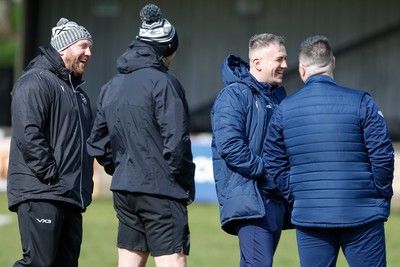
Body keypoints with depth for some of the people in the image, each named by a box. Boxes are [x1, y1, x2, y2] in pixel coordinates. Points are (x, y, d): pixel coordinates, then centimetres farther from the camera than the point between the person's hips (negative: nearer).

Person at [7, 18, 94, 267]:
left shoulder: (78, 91, 25)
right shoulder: (36, 82, -7)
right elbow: (28, 134, -18)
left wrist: (85, 184, 18)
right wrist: (50, 174, -19)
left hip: (72, 197, 9)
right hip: (40, 194, -9)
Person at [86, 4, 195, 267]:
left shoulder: (111, 86, 13)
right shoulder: (162, 83, -11)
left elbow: (97, 142, 16)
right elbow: (175, 142, -17)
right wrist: (186, 185, -6)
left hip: (123, 191, 8)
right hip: (160, 191, -8)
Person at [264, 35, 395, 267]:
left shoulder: (285, 109, 3)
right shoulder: (361, 102, -6)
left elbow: (275, 166, 6)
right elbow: (382, 156, -7)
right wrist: (382, 198, 6)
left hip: (309, 216, 2)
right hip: (361, 214, -2)